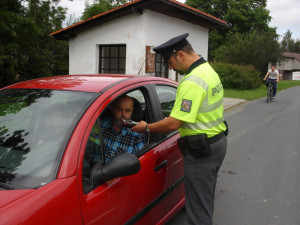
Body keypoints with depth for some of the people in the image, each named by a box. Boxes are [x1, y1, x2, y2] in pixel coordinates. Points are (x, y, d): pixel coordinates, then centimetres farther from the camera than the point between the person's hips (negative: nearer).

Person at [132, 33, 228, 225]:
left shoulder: (192, 82, -23)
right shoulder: (209, 70, 10)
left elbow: (174, 124, -25)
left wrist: (147, 128, -10)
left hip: (201, 151, -11)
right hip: (218, 142, 11)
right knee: (206, 201, 26)